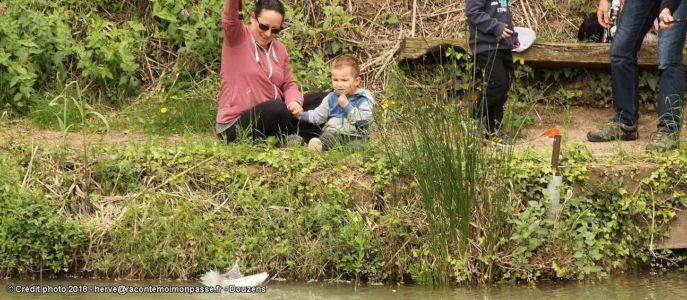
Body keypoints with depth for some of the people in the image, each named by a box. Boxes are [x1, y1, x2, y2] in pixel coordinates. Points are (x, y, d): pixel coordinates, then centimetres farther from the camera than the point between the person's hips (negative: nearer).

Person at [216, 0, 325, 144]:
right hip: (235, 125, -7)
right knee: (276, 108, -36)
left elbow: (289, 84, 10)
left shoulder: (279, 49, 9)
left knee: (319, 100, -2)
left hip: (272, 116, 7)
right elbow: (230, 15, -28)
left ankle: (298, 140, -20)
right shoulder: (237, 37, -8)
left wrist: (295, 102, -13)